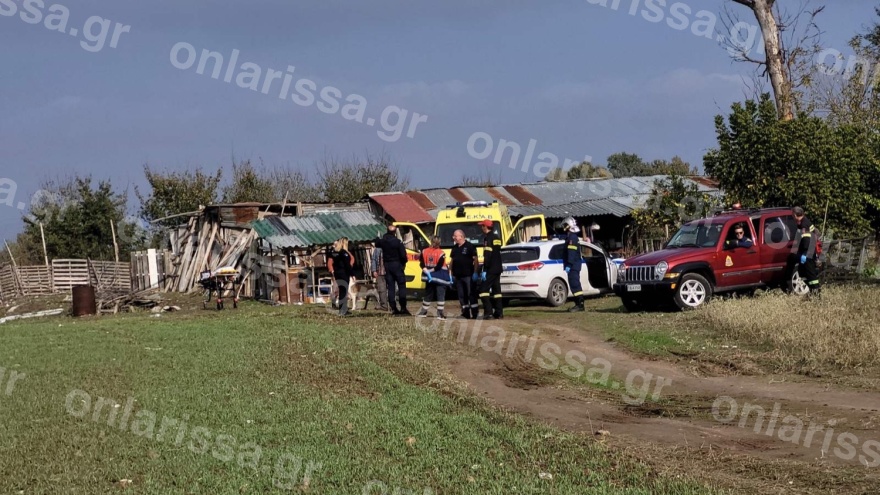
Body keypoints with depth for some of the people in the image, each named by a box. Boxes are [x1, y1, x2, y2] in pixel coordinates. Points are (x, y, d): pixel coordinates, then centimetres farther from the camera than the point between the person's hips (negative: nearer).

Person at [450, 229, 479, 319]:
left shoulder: (470, 246, -5)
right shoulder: (455, 248, 15)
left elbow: (475, 260, -8)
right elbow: (452, 260, 19)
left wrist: (475, 273, -14)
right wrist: (450, 273, 12)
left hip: (468, 275, -7)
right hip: (457, 276, 7)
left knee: (471, 294, -4)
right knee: (461, 295, 7)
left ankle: (474, 313, -1)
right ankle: (465, 313, 12)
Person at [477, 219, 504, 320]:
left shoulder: (488, 238, -13)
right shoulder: (496, 238, 16)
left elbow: (487, 256, -20)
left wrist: (484, 270, -20)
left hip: (490, 269, -9)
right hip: (498, 268, 9)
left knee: (483, 289, -8)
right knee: (496, 290, 12)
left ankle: (488, 312, -16)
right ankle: (499, 313, 11)